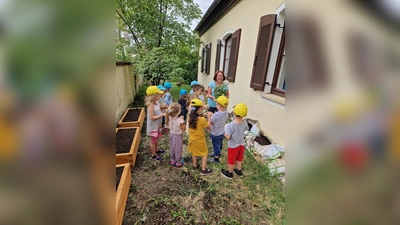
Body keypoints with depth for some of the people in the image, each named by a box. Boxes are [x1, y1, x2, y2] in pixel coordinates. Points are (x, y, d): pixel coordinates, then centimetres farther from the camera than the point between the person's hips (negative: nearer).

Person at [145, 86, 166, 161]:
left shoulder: (156, 102, -1)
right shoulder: (151, 105, -28)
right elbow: (152, 118, -31)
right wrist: (162, 115, -30)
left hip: (157, 125, 9)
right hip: (153, 126, -9)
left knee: (156, 138, 26)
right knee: (153, 140, 8)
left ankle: (156, 150, 47)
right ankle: (153, 154, 27)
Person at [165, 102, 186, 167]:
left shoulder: (169, 118, -14)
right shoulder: (180, 120, -31)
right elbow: (184, 129, -17)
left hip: (171, 134, 6)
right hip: (178, 136, -6)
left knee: (172, 148, 24)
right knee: (178, 149, 14)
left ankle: (173, 161, 43)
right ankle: (178, 163, 32)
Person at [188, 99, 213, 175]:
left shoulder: (190, 117, -12)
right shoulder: (202, 119, -27)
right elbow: (208, 126, -11)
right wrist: (209, 118, -2)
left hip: (192, 139, 6)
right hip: (200, 140, -5)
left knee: (194, 153, 24)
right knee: (204, 154, 14)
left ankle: (195, 166, 42)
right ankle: (203, 170, 21)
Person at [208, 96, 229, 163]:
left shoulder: (216, 114, -33)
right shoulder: (226, 113, -10)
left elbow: (209, 123, -23)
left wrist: (210, 115, -10)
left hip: (216, 134, -7)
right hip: (222, 133, 7)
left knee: (216, 146, 13)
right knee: (219, 145, 28)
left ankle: (216, 159, 32)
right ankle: (217, 154, 52)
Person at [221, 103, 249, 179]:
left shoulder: (230, 125, -32)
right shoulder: (245, 123, -15)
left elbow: (228, 137, -28)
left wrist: (225, 132, -9)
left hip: (233, 146, -5)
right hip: (241, 144, 5)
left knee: (231, 160, 18)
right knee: (239, 159, 27)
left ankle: (229, 173, 40)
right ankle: (239, 171, 48)